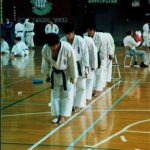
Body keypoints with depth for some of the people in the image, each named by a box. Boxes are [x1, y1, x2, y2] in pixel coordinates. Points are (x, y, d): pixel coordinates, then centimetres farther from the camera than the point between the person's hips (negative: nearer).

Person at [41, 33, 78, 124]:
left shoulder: (67, 48, -34)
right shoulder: (45, 49, -23)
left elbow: (72, 64, -20)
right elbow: (46, 63, -4)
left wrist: (74, 77, -11)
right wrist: (47, 75, 6)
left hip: (67, 73, -3)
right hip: (55, 73, 3)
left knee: (67, 95, 1)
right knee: (55, 94, 8)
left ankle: (63, 116, 11)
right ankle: (57, 115, 19)